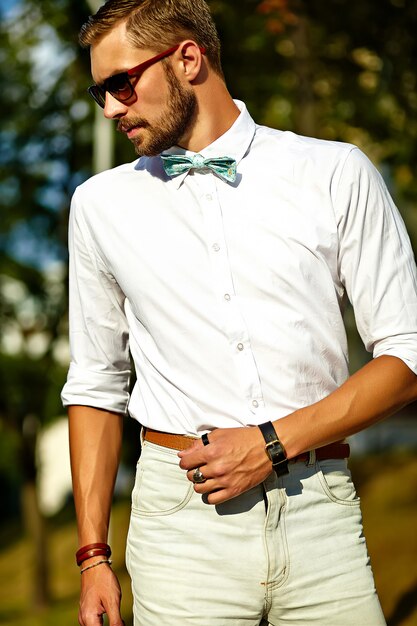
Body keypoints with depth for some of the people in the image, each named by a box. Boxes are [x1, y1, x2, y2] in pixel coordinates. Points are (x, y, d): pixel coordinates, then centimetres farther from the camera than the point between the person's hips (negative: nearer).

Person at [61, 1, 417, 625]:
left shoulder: (338, 175, 3)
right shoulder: (100, 204, 11)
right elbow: (95, 385, 14)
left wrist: (275, 442, -9)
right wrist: (94, 555, 7)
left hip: (319, 510, -1)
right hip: (181, 522, 1)